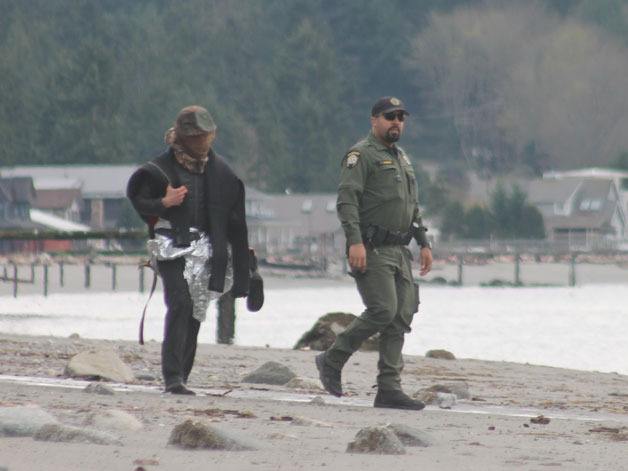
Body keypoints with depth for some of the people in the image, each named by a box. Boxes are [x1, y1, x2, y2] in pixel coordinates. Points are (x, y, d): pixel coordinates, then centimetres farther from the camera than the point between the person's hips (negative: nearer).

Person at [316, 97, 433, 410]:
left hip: (399, 251, 8)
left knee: (401, 317, 0)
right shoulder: (362, 155, -5)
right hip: (371, 251, -8)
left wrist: (424, 243, 20)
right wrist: (355, 241, -25)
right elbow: (346, 199, -15)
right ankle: (332, 361, -1)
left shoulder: (402, 158, 22)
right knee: (383, 310, -18)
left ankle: (389, 389, 0)